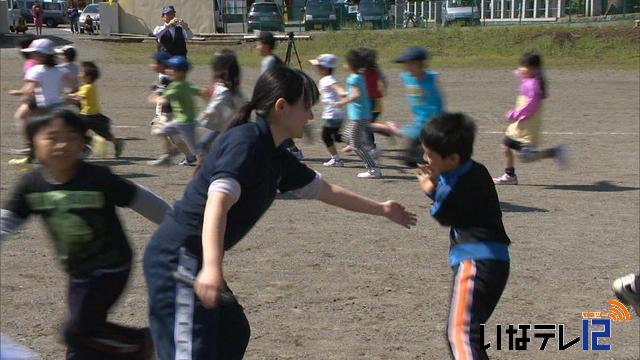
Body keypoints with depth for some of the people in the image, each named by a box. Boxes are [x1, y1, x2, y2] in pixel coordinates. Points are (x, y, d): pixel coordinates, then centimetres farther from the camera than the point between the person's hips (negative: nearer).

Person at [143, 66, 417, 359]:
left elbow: (324, 190, 28)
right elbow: (217, 201, -29)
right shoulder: (246, 141, -15)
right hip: (178, 257, -10)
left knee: (232, 334, 21)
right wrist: (211, 267, -42)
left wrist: (380, 209, 38)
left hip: (193, 260, 10)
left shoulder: (275, 158, 14)